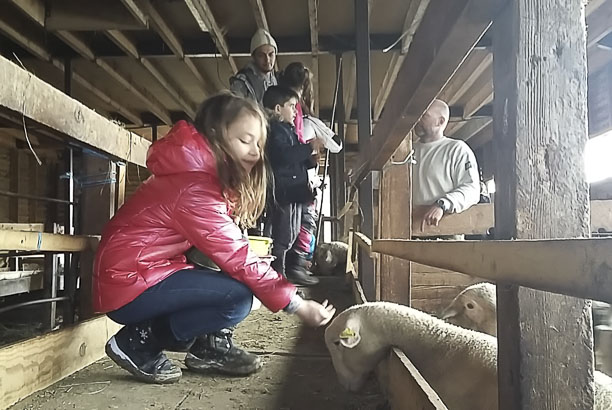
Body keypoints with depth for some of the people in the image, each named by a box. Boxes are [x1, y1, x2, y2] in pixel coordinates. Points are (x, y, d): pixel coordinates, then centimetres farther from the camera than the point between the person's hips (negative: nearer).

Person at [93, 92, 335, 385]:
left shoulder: (202, 174, 6)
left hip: (151, 269, 9)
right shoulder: (193, 187, -24)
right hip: (127, 284, -9)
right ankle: (138, 343, -8)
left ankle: (209, 345, 5)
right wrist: (298, 306, -16)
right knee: (238, 297, -21)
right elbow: (238, 259, -22)